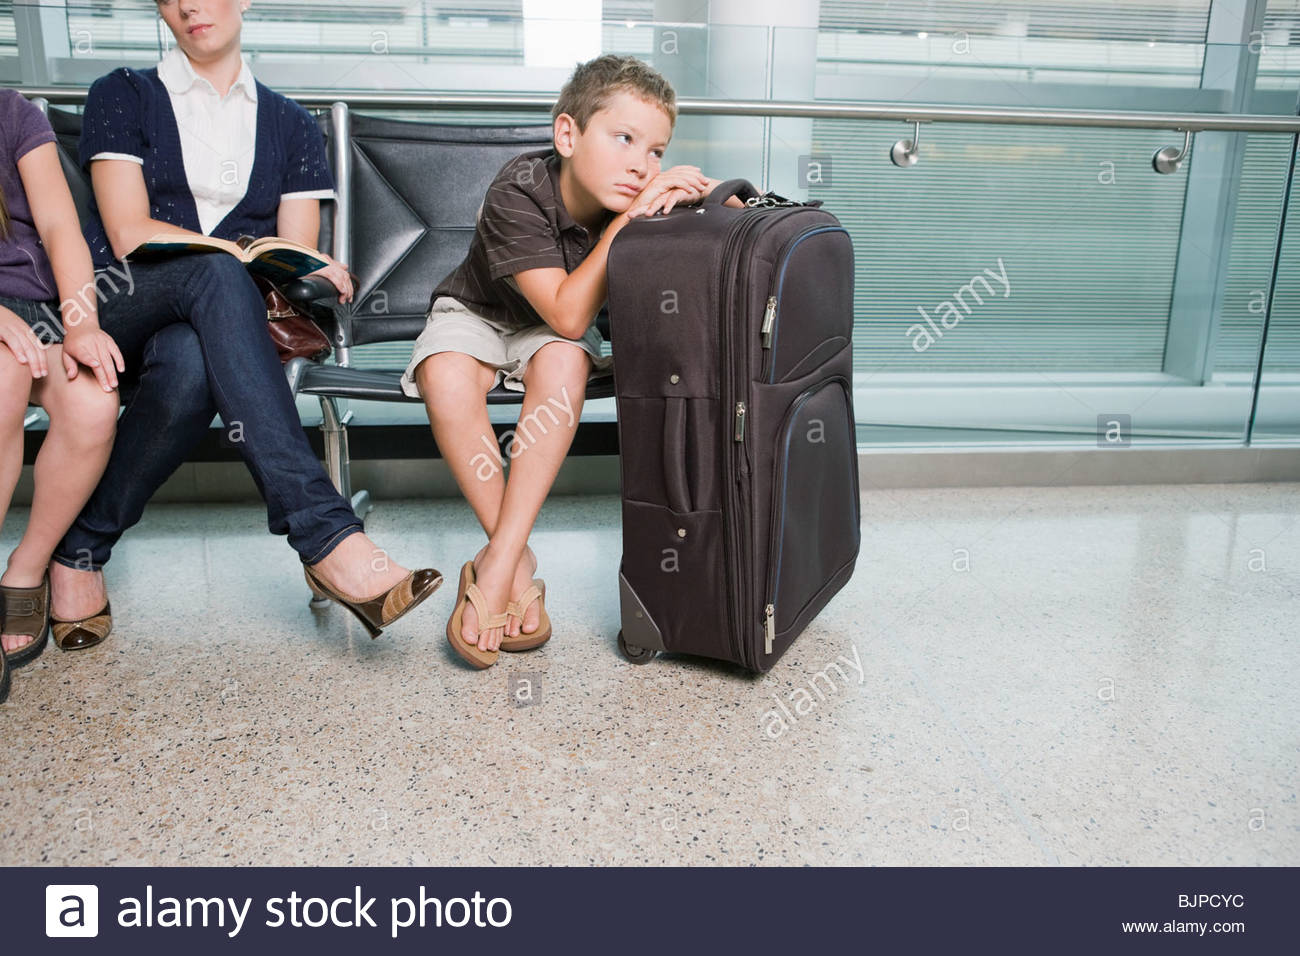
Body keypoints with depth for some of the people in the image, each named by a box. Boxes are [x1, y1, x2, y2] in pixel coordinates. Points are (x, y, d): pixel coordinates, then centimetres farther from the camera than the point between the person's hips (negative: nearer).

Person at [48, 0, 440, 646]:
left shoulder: (289, 124, 18)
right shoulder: (122, 97, 13)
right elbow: (129, 234, -2)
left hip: (217, 322, 1)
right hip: (123, 306, -1)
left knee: (190, 368, -38)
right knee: (217, 275, -37)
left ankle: (82, 546, -16)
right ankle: (328, 540, -47)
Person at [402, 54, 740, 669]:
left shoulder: (645, 199, -18)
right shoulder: (519, 193, -30)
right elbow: (567, 315, -35)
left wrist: (703, 192, -33)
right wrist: (625, 222, -41)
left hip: (550, 332, 2)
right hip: (475, 312, -2)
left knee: (563, 366, -34)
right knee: (447, 377, -35)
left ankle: (497, 563, -30)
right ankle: (519, 563, -23)